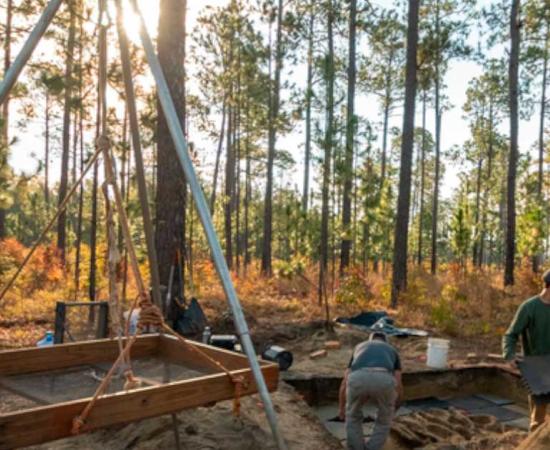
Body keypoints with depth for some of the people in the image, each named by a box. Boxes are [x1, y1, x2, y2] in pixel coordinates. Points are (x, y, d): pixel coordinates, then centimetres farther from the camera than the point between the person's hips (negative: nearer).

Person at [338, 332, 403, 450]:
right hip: (383, 381, -1)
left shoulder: (359, 348, 41)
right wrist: (394, 409, 47)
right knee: (384, 420, 31)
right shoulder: (392, 351, 39)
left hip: (358, 379, 1)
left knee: (353, 416, 32)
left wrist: (342, 408, 53)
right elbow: (398, 386, 28)